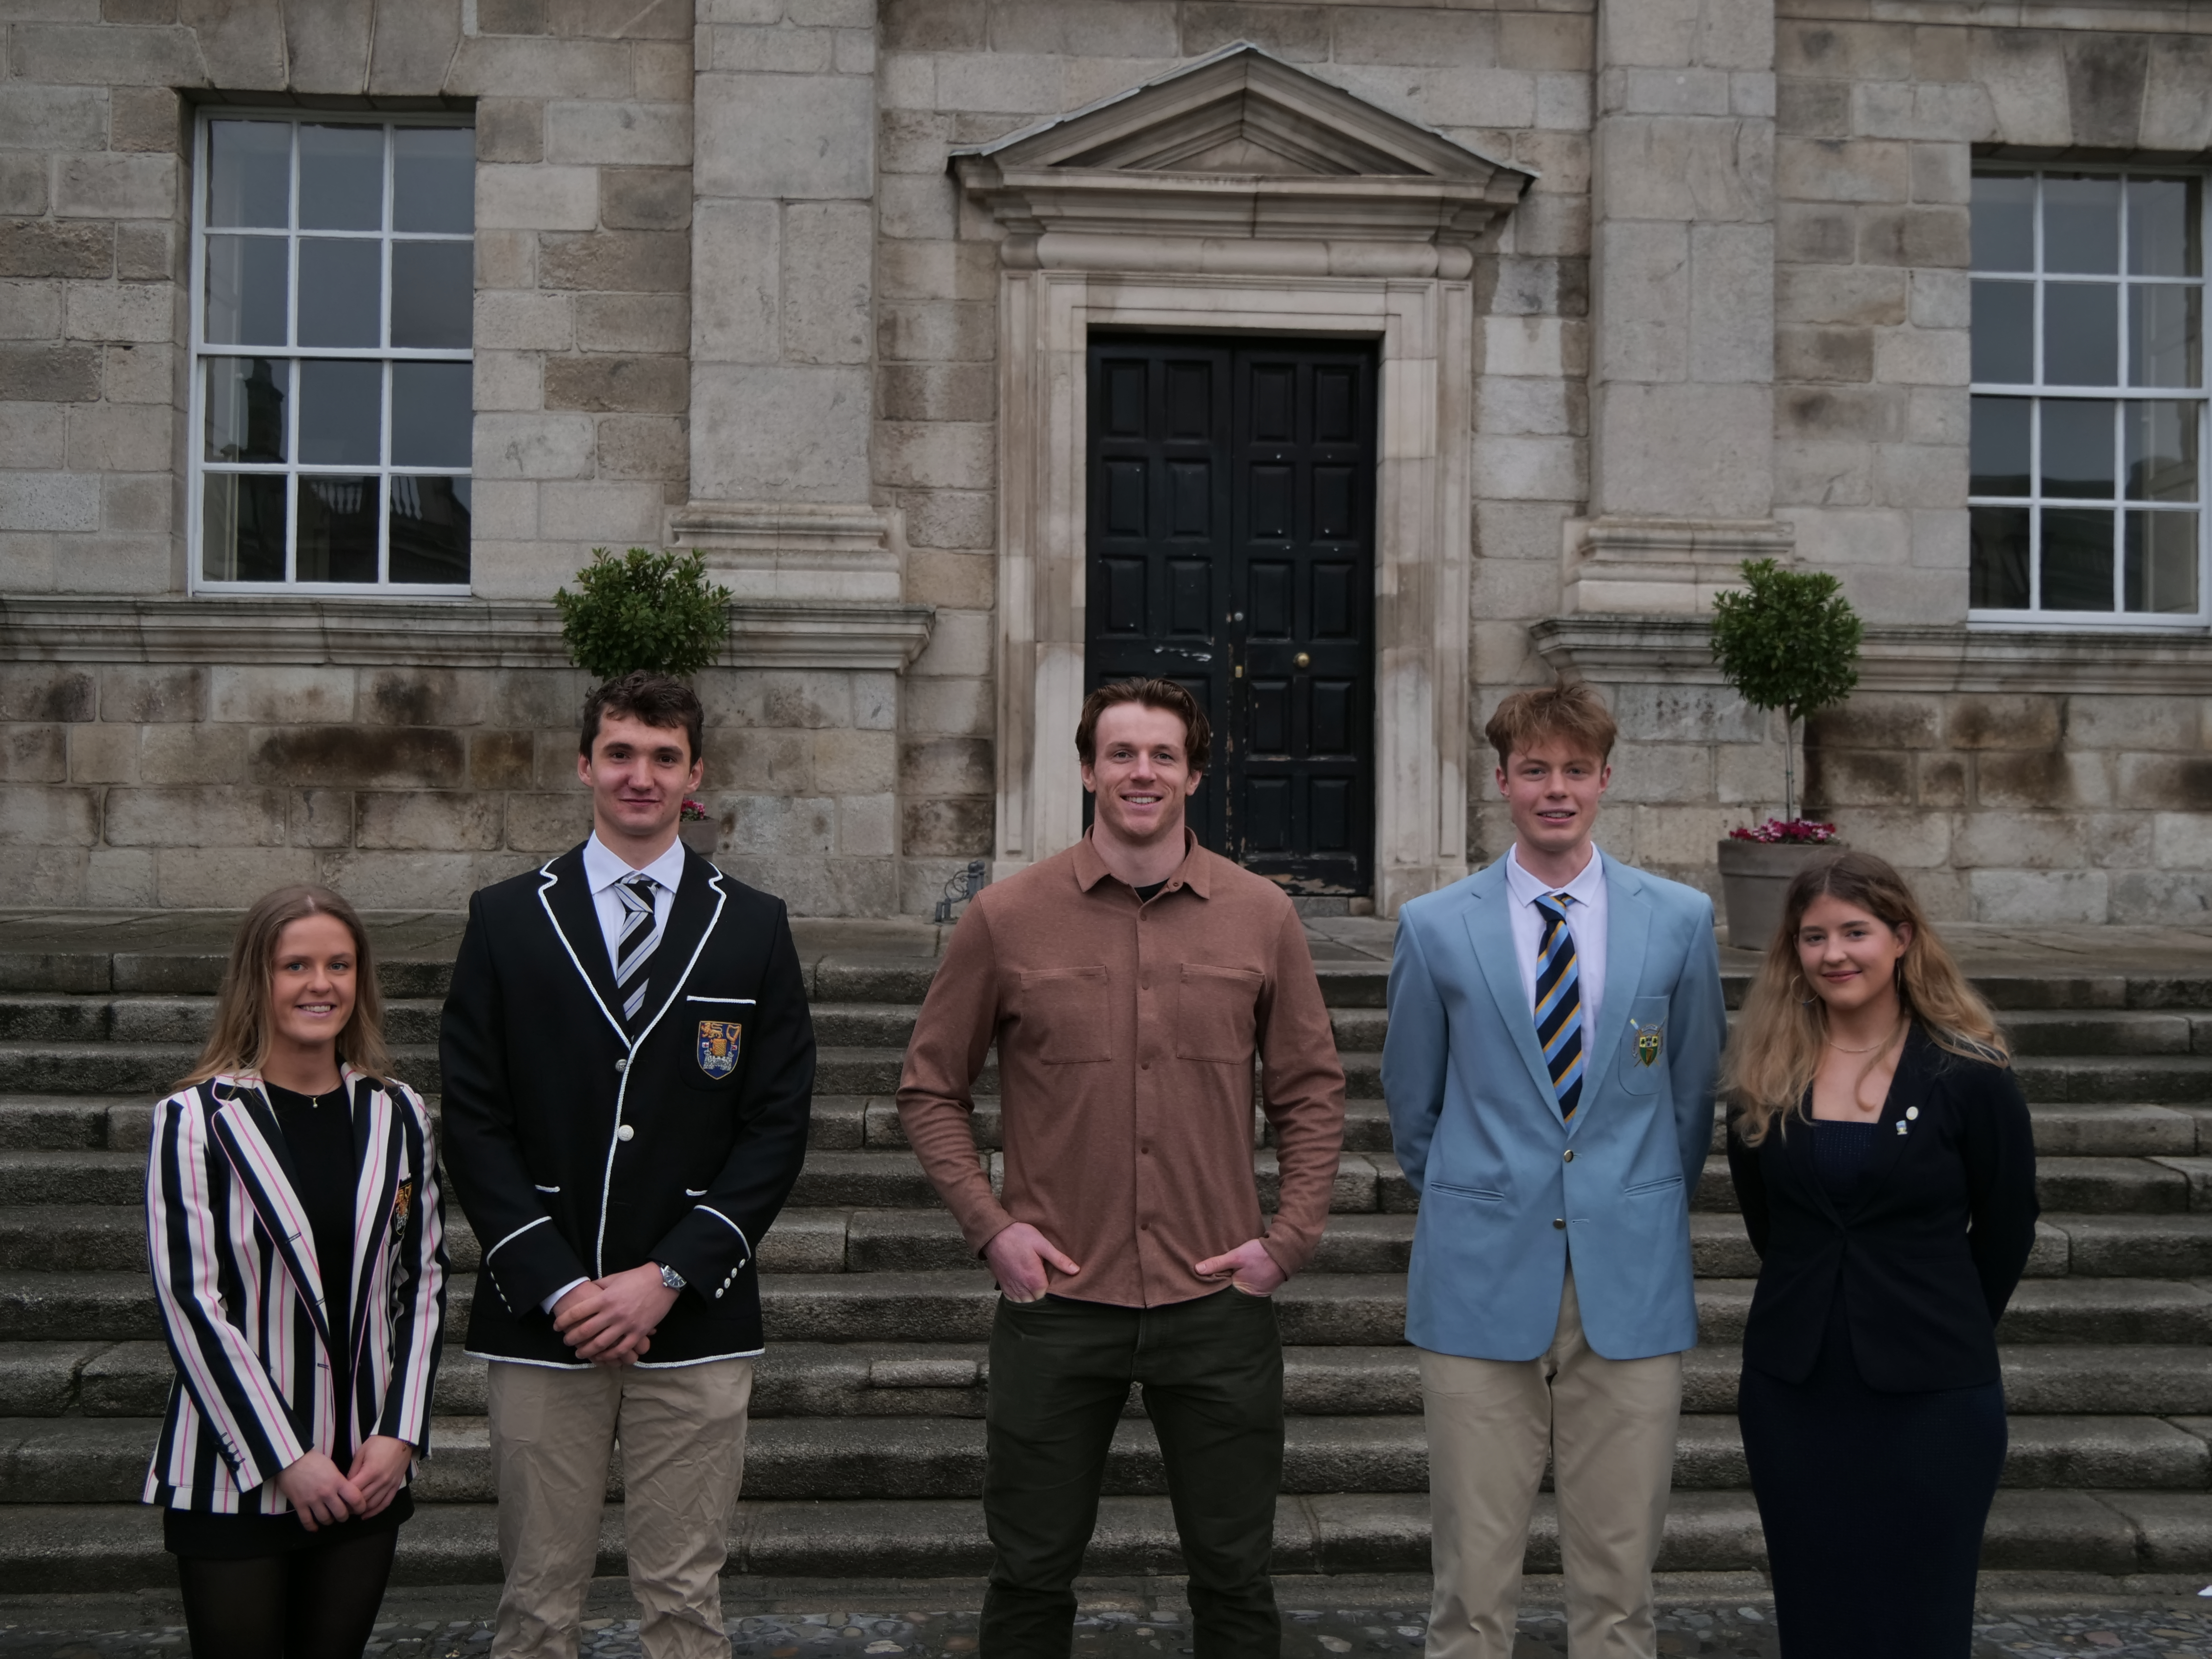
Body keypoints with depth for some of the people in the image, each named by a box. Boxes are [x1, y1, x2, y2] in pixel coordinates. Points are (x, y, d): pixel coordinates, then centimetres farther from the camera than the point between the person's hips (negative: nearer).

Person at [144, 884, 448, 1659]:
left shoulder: (398, 1114, 6)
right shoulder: (196, 1121, -7)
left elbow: (425, 1280, 8)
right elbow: (189, 1302, -10)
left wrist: (401, 1434, -2)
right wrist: (285, 1458, -12)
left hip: (367, 1473, 4)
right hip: (234, 1475, -3)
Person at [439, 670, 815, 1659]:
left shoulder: (754, 928, 6)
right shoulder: (507, 920, 5)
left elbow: (778, 1126, 1)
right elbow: (474, 1123, 1)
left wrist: (668, 1276, -8)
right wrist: (558, 1286, -9)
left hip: (694, 1319, 0)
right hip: (542, 1316, 0)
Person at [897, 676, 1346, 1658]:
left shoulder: (1262, 917, 2)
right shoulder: (1006, 919, -1)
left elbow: (1312, 1094, 10)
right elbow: (930, 1090, 6)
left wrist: (1289, 1239, 0)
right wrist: (989, 1226, -4)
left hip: (1218, 1306, 1)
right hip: (1056, 1307, -1)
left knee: (1234, 1577, 12)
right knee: (1031, 1575, 11)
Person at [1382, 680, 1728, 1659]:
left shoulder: (1680, 920, 4)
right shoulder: (1436, 928, 2)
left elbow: (1693, 1092, 13)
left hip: (1631, 1283, 1)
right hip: (1483, 1283, -1)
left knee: (1619, 1572, 8)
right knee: (1473, 1576, 4)